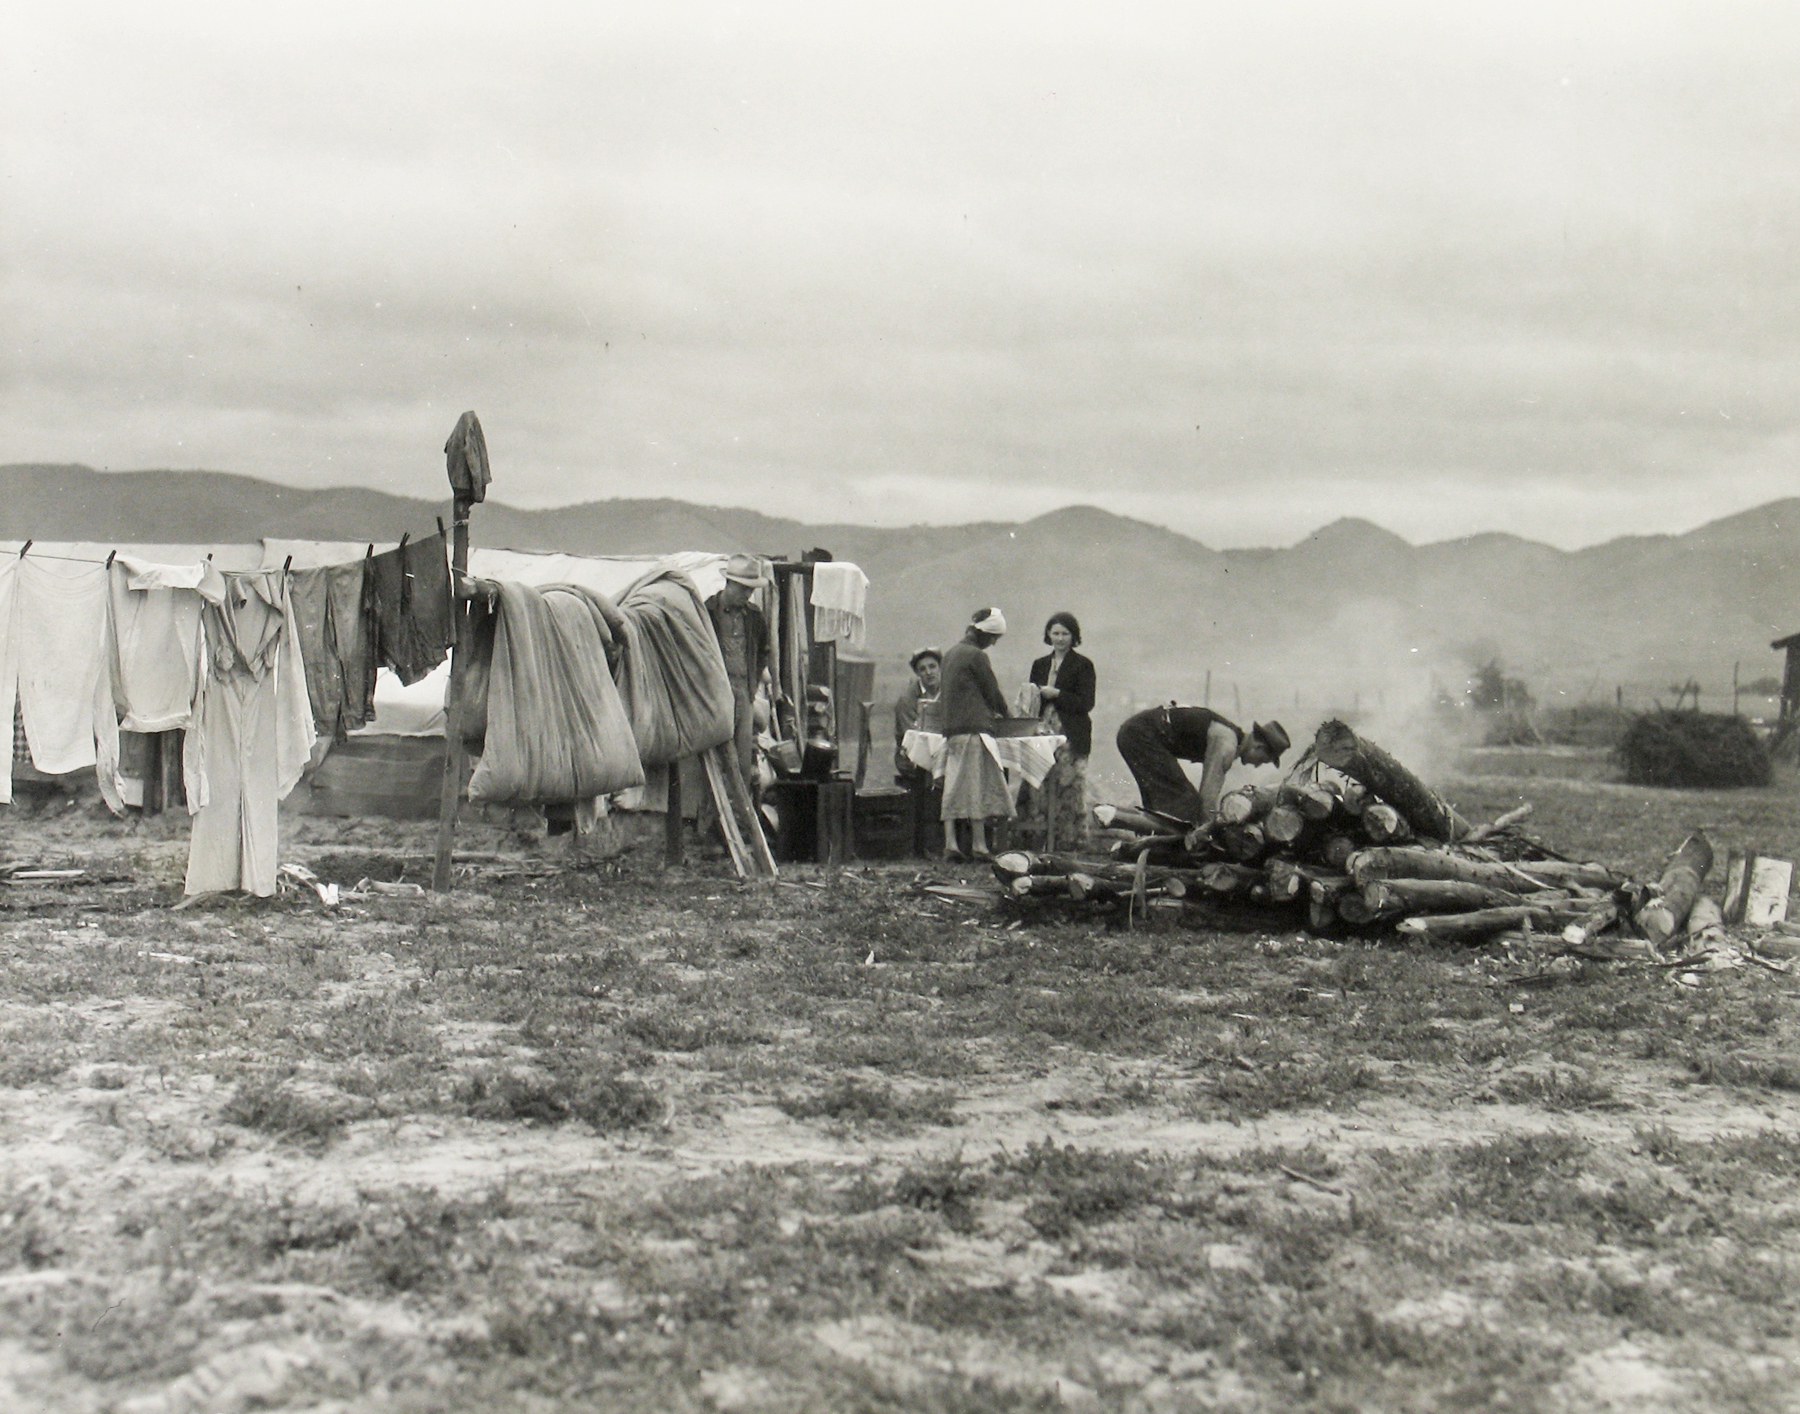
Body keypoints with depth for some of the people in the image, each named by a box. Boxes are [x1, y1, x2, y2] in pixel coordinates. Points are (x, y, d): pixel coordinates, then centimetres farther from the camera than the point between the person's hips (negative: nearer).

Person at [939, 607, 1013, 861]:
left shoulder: (951, 653, 17)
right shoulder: (976, 655, -8)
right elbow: (992, 692, -5)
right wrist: (1002, 712, 16)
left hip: (951, 728, 8)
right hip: (975, 728, -8)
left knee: (952, 787, 4)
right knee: (977, 786, -5)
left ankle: (950, 844, 0)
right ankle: (979, 845, -5)